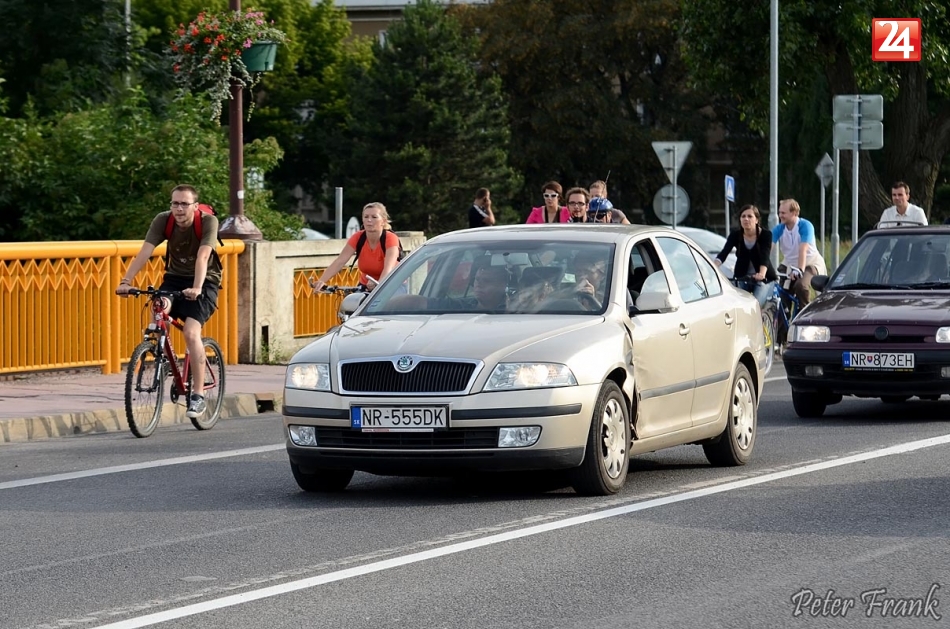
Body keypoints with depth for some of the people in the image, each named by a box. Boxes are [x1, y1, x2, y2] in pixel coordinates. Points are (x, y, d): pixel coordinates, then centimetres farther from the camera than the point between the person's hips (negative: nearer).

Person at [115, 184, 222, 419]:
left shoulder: (208, 221, -20)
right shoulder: (163, 220, -12)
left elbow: (202, 256, -33)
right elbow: (144, 252, -21)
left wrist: (196, 288, -47)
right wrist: (126, 281, -34)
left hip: (203, 282, -3)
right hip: (174, 278, 3)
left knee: (191, 332, -22)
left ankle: (198, 395, -15)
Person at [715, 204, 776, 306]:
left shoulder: (765, 235, -14)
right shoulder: (735, 234, -8)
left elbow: (765, 256, -29)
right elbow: (723, 253, -21)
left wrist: (762, 274, -49)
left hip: (764, 279, -3)